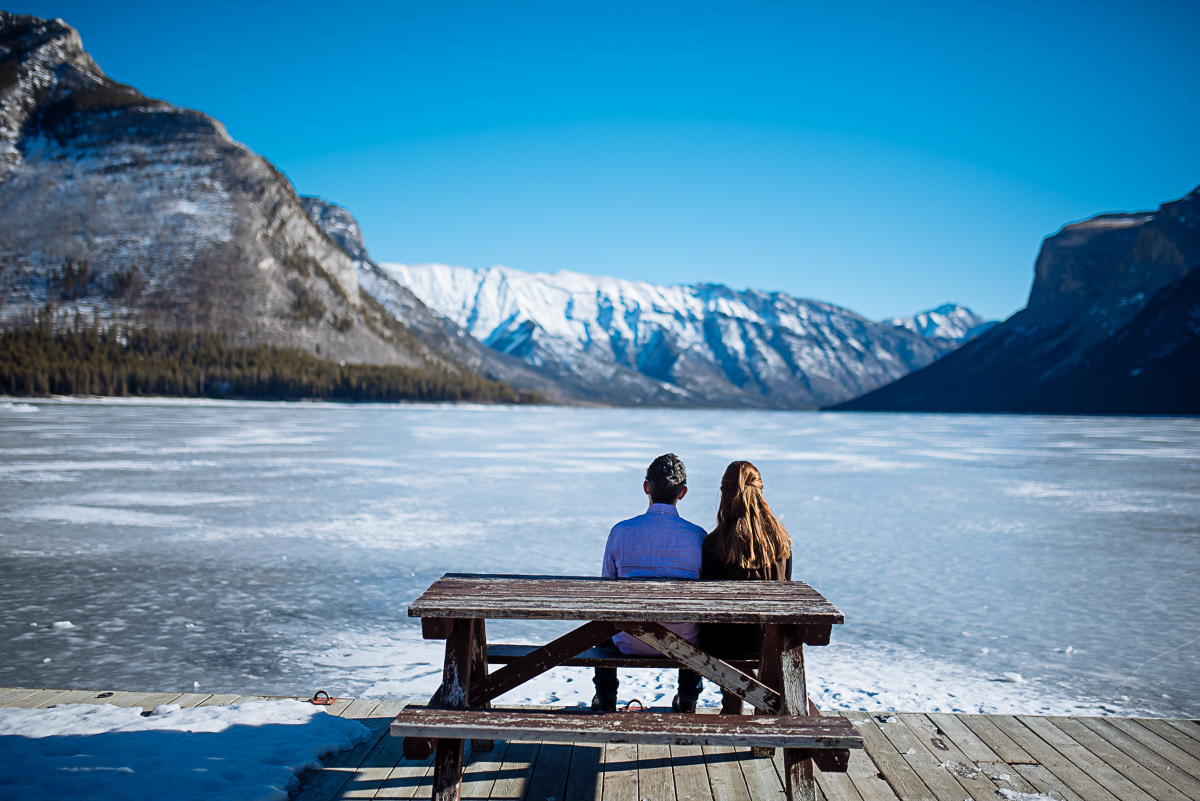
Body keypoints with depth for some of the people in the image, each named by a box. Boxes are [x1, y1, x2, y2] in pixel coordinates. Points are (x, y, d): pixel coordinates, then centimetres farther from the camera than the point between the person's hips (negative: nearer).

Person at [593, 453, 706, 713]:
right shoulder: (697, 536, -14)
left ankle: (605, 699, 45)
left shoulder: (621, 531, -14)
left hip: (630, 642, 0)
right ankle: (687, 699, 45)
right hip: (682, 644, 0)